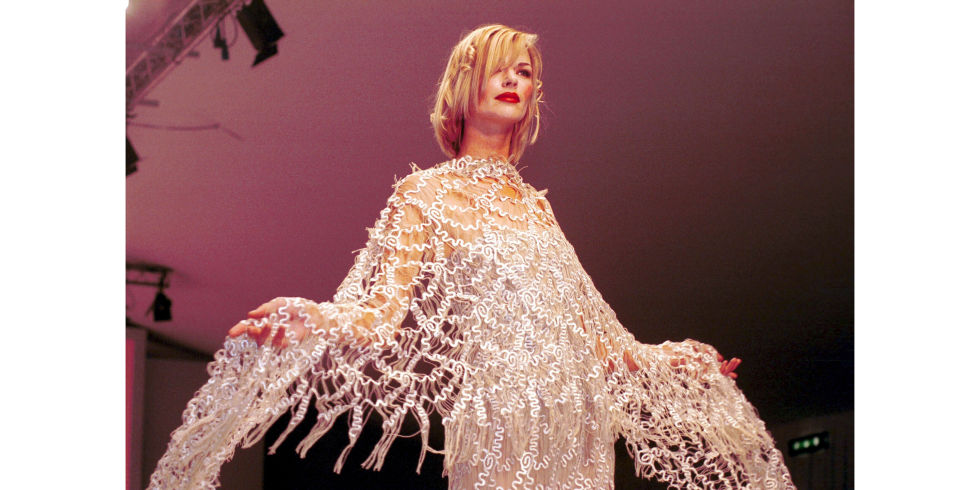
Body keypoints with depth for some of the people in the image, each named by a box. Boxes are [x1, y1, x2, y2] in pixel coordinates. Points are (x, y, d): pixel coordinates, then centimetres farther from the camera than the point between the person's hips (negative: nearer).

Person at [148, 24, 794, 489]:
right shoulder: (425, 193, 3)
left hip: (577, 423, 6)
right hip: (499, 419, -5)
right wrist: (315, 320, -30)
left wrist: (664, 357, 28)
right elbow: (382, 311, -10)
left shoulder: (535, 204, 18)